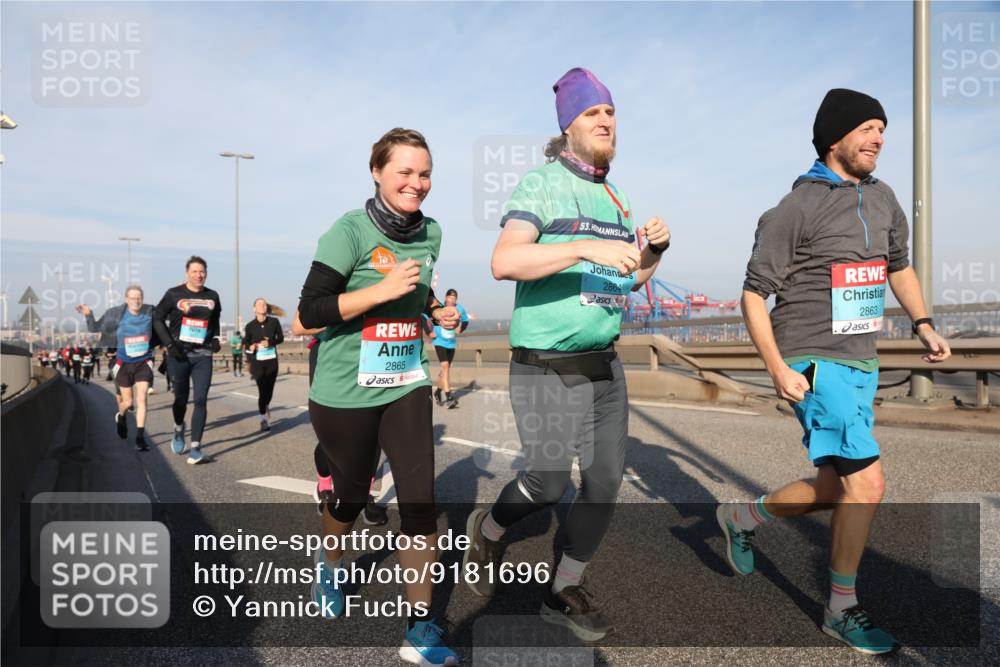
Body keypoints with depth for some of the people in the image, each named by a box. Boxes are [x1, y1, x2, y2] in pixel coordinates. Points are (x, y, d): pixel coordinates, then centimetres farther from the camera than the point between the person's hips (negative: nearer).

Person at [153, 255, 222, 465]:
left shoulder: (212, 296, 7)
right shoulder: (174, 294, -2)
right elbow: (157, 318, 2)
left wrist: (215, 338, 7)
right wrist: (169, 344, -8)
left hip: (203, 356, 2)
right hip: (179, 355, -1)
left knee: (201, 400, -9)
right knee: (181, 398, 11)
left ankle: (195, 449, -7)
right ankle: (178, 430, 43)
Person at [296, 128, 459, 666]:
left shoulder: (430, 233, 4)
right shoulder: (350, 231, -14)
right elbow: (310, 310, -18)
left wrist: (437, 311, 2)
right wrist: (382, 289, -26)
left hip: (406, 384, 4)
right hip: (346, 392, -4)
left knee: (420, 500, -5)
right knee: (352, 494, 15)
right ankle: (330, 568, 50)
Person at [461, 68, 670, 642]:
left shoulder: (617, 198, 14)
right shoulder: (541, 184, -8)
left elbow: (634, 279, 22)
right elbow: (504, 262, -24)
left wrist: (656, 248, 1)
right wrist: (587, 248, -32)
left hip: (606, 366, 7)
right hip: (547, 368, -7)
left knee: (607, 482, 8)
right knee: (549, 483, -7)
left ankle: (565, 591, 27)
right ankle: (489, 532, 27)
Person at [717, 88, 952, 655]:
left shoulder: (883, 198, 11)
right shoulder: (797, 208, -10)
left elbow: (899, 265, 27)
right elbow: (755, 295, -11)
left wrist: (924, 324, 13)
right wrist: (778, 369, -18)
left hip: (862, 365, 8)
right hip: (815, 364, -8)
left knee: (836, 487, 13)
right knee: (868, 484, -11)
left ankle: (744, 517, 35)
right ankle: (843, 610, 10)